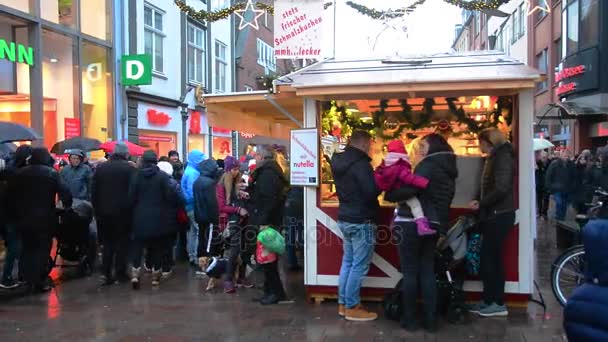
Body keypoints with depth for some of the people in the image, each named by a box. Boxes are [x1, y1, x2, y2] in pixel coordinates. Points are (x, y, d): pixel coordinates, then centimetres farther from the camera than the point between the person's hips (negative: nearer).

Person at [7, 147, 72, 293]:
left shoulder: (19, 173, 6)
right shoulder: (51, 173, -7)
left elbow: (10, 195, 6)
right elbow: (64, 191, -13)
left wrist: (14, 214, 12)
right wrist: (67, 206, 4)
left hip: (24, 218, 4)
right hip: (45, 218, -4)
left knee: (27, 249, 15)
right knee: (43, 249, 4)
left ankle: (29, 280, 18)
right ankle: (40, 282, 5)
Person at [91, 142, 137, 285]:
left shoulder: (101, 167, 4)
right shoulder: (130, 169, -10)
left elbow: (93, 191, 5)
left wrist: (97, 209, 11)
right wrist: (130, 208, 0)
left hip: (104, 211, 4)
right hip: (122, 212, -4)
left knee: (108, 243, 13)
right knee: (122, 243, 8)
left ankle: (106, 274, 7)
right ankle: (120, 273, 10)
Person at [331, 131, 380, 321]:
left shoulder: (339, 162, 10)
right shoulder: (361, 163, -18)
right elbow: (371, 192, -24)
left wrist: (374, 177, 12)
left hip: (345, 218, 9)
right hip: (361, 221, -9)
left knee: (348, 262, 15)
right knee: (359, 266, -1)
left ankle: (343, 304, 21)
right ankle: (352, 308, 6)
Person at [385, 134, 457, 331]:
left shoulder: (428, 166, -14)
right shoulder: (447, 169, 14)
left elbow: (410, 189, -23)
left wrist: (389, 195, -9)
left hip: (412, 224, -8)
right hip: (432, 225, 8)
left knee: (410, 272, 2)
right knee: (428, 271, 12)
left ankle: (409, 319, 9)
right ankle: (430, 320, 15)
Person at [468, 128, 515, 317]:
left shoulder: (502, 157, -13)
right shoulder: (495, 158, 18)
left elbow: (502, 188, -24)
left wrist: (481, 204, -15)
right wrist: (481, 203, 5)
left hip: (499, 215, -10)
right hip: (494, 215, 10)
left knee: (490, 258, -5)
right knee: (491, 258, 11)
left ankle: (498, 303, 3)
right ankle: (489, 300, 17)